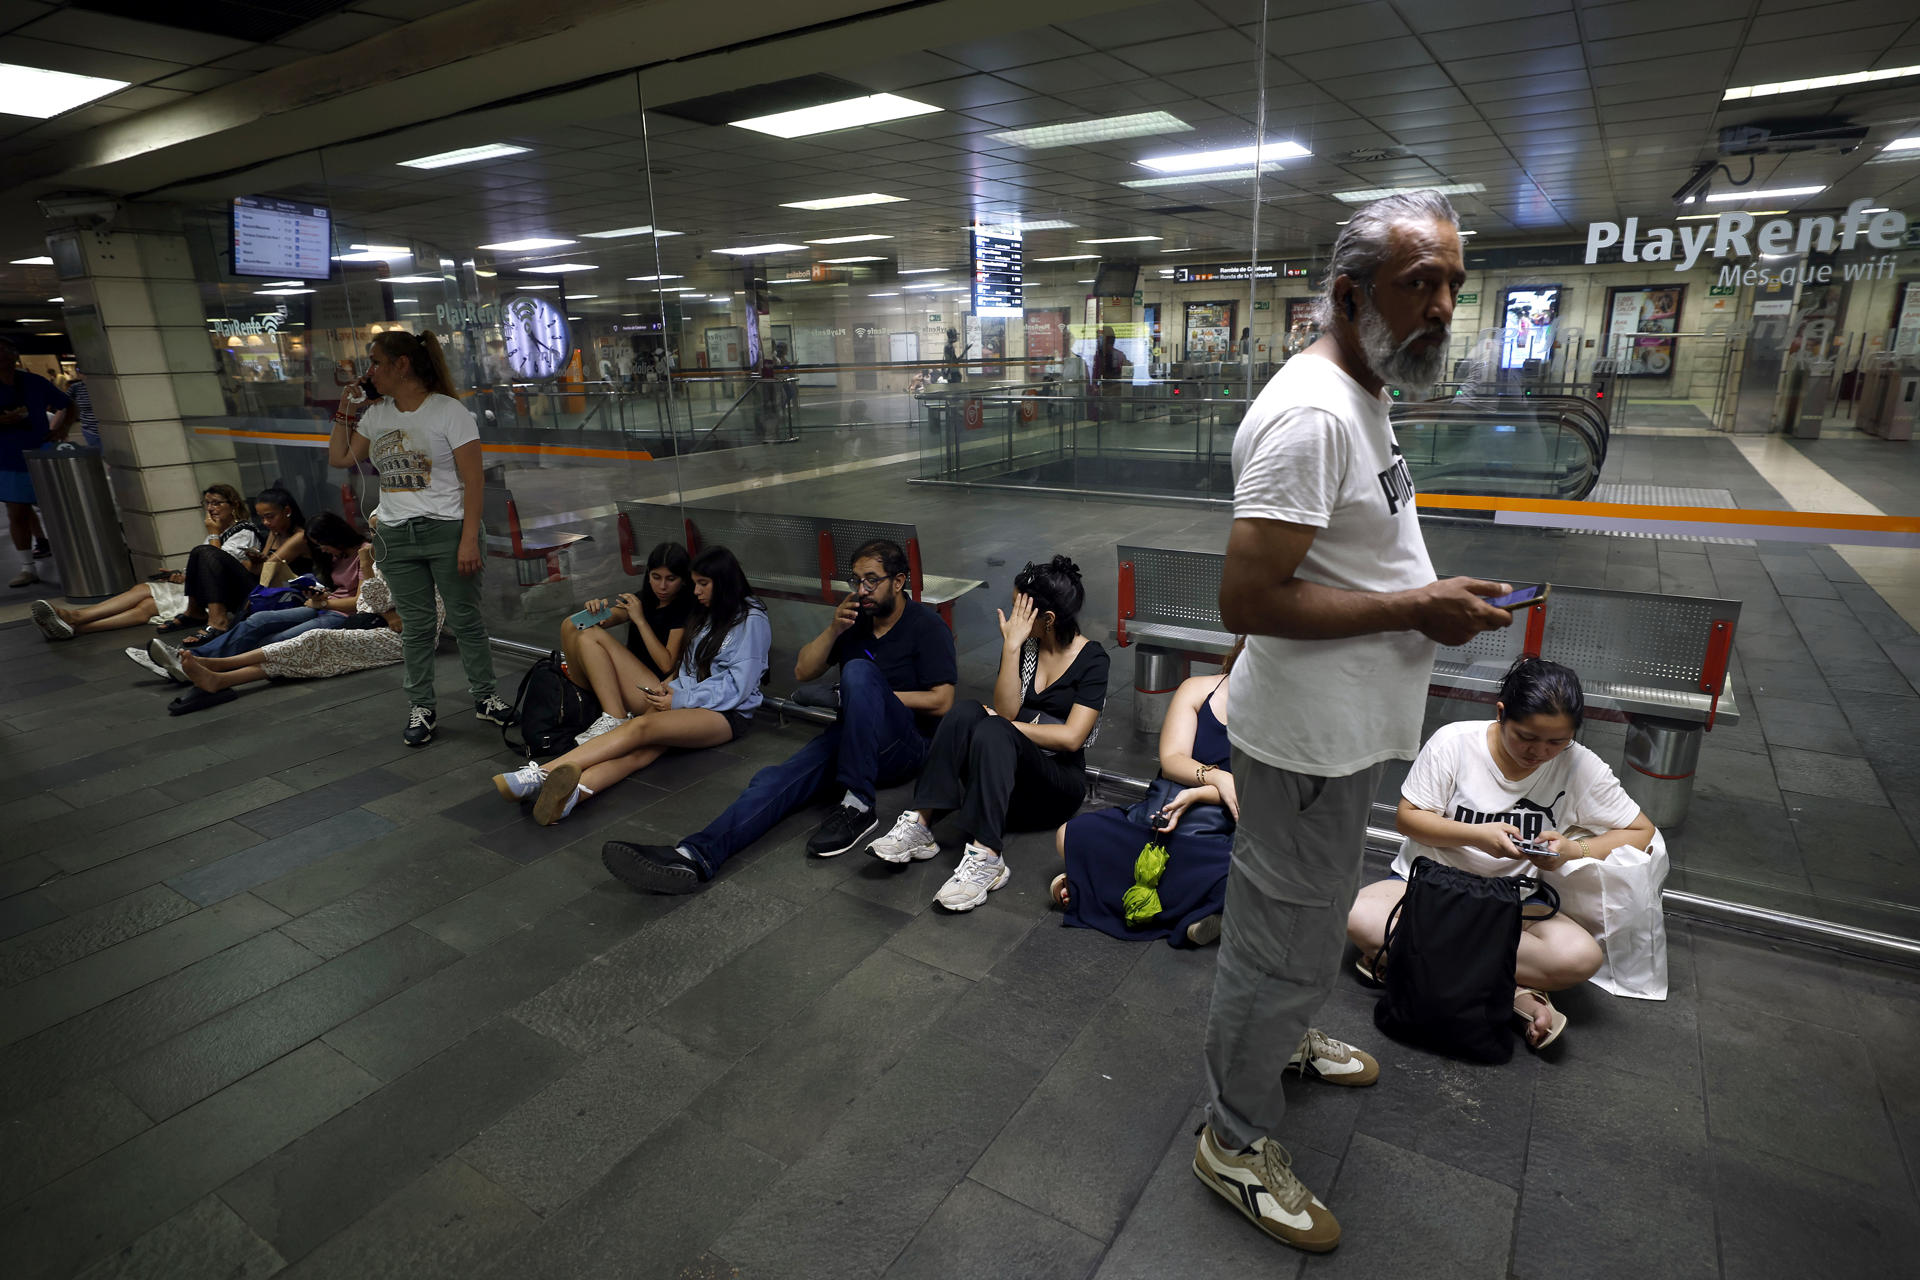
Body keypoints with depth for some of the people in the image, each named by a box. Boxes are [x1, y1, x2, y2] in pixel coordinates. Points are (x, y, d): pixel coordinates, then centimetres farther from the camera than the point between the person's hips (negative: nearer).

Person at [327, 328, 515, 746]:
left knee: (466, 619, 2)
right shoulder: (376, 415, 12)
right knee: (416, 626, 9)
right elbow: (340, 458, 21)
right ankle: (421, 709, 16)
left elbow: (473, 480, -11)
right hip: (395, 537, 5)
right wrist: (346, 406, 12)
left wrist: (469, 539, -17)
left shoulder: (449, 411, -7)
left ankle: (485, 697, 16)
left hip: (447, 531, -5)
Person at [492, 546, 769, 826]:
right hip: (688, 700, 7)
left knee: (641, 727, -32)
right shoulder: (708, 613, 22)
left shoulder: (751, 621, -4)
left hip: (728, 714, -7)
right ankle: (567, 795, -53)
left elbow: (737, 687, -10)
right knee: (639, 751, -26)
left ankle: (541, 774, -43)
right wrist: (670, 687, 3)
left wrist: (679, 700, -11)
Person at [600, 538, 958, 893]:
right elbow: (803, 672, 12)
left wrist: (875, 697, -6)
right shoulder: (856, 617, 17)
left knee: (859, 670, -34)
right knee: (777, 779, -24)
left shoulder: (927, 626, 0)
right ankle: (694, 856, -45)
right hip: (851, 738, 5)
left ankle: (858, 805, -34)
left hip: (906, 745, -5)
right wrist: (833, 630, -5)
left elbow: (941, 702, -9)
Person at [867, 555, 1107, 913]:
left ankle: (986, 857, -45)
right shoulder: (1024, 645, 5)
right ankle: (920, 823, -32)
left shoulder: (1092, 659, -7)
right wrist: (1011, 646, -17)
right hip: (1006, 772, 4)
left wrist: (1005, 726, -12)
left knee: (992, 731, -34)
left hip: (1058, 783, -4)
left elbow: (1071, 737, -16)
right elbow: (1006, 709, -9)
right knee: (965, 711, -26)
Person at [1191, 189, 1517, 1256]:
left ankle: (1287, 1037, 53)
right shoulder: (1311, 414, -25)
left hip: (1345, 729, 11)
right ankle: (1236, 1142, 26)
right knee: (1282, 941, 6)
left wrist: (1433, 589, 9)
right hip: (1308, 740, -11)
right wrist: (1414, 610, -22)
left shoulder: (1360, 395, 11)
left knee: (1310, 917, 29)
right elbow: (1246, 600, -30)